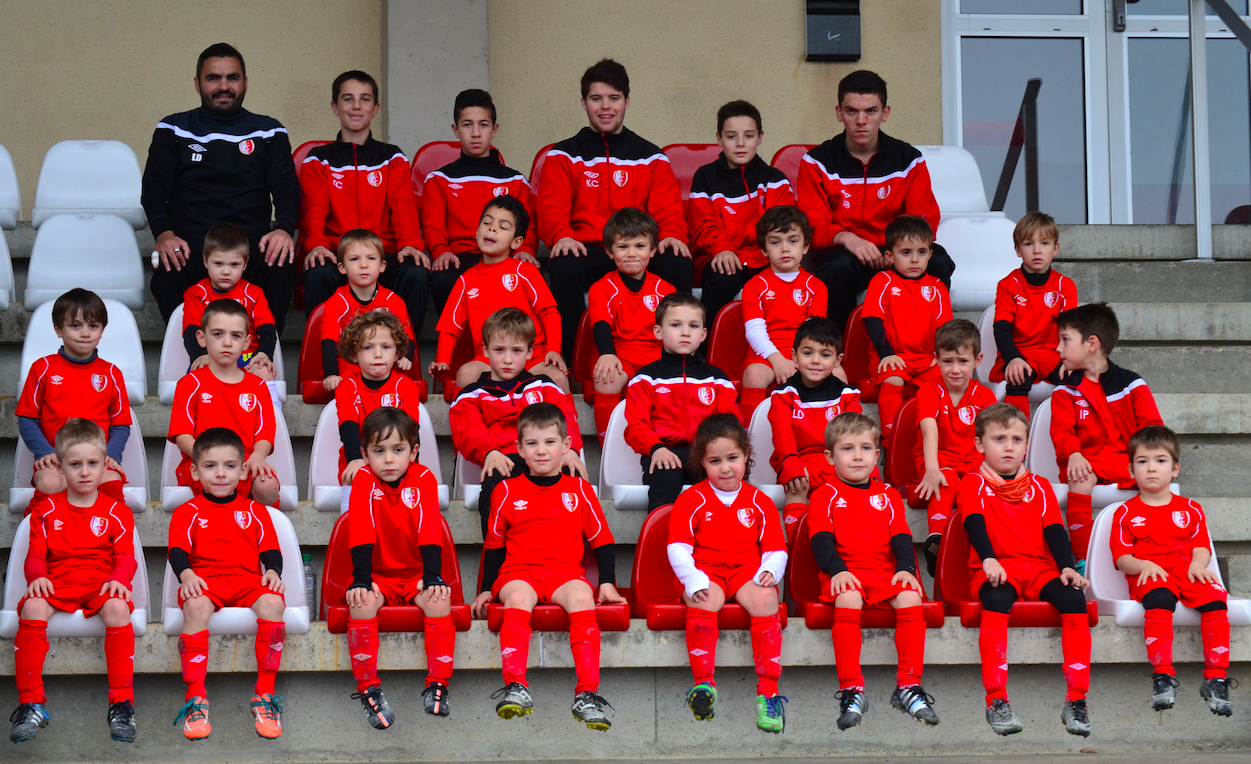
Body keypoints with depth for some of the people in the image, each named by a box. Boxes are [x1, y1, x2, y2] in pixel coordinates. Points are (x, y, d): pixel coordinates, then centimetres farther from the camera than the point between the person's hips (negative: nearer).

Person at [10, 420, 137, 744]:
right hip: (57, 583, 1)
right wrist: (37, 576, -15)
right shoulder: (47, 511, 14)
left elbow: (126, 557, 3)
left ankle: (122, 703, -33)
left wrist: (119, 578, -20)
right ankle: (30, 704, -29)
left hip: (102, 583, -1)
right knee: (32, 607, -33)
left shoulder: (116, 512, 11)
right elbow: (35, 554, 8)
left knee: (117, 607, -37)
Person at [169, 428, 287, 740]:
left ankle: (265, 694, -27)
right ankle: (195, 697, -35)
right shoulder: (188, 512, 15)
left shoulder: (255, 511, 21)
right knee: (196, 606, -38)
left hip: (247, 580, 1)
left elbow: (269, 548, 14)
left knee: (272, 602, -33)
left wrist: (272, 570, -8)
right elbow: (178, 549, 3)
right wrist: (186, 574, -18)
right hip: (204, 580, -1)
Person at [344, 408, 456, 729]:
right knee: (361, 604, -31)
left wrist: (432, 577, -22)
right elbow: (361, 535, -14)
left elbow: (430, 532, -11)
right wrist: (360, 580, -24)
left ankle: (436, 686, -19)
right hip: (377, 574, -1)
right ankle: (368, 689, -22)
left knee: (439, 601, -29)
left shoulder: (423, 479, -5)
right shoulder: (364, 480, -6)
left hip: (415, 573, 1)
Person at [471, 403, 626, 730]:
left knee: (581, 596, -34)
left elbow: (602, 541, 15)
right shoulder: (507, 492, 13)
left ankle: (588, 694, -39)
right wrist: (487, 589, 13)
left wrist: (607, 584, 4)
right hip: (518, 572, 0)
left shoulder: (580, 490, 13)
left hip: (566, 573, 0)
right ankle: (515, 687, -45)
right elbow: (494, 545, 20)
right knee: (518, 598, -35)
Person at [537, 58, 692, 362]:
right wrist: (562, 237, -21)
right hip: (584, 250, -1)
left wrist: (672, 236, -14)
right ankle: (566, 361, -29)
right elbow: (551, 208, 3)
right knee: (564, 269, -37)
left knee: (677, 265, -32)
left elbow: (668, 209, 10)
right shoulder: (563, 155, 15)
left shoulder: (651, 157, 19)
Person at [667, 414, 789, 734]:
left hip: (748, 571, 1)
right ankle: (704, 684, -33)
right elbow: (678, 546, 0)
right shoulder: (691, 499, 9)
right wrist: (692, 579, -17)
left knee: (765, 599, -33)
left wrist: (770, 570, -10)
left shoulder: (759, 502, 15)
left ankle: (768, 691, -33)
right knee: (704, 600, -37)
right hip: (705, 572, -1)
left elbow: (776, 549, 13)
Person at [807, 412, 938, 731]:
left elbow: (901, 537, 11)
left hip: (886, 571, 3)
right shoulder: (825, 496, 12)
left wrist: (905, 568, -9)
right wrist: (836, 570, -19)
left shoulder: (888, 495, 21)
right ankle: (852, 690, -36)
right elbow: (821, 539, -1)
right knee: (848, 600, -37)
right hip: (846, 574, -3)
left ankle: (908, 686, -26)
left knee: (910, 598, -29)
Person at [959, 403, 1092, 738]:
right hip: (997, 569, -3)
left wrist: (1067, 566, -10)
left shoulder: (1040, 487, 21)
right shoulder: (973, 484, 11)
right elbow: (975, 524, -7)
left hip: (1040, 568, 3)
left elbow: (1055, 531, 10)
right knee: (996, 599, -38)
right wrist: (988, 559, -27)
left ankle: (1076, 701, -25)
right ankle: (996, 701, -38)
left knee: (1074, 598, -28)